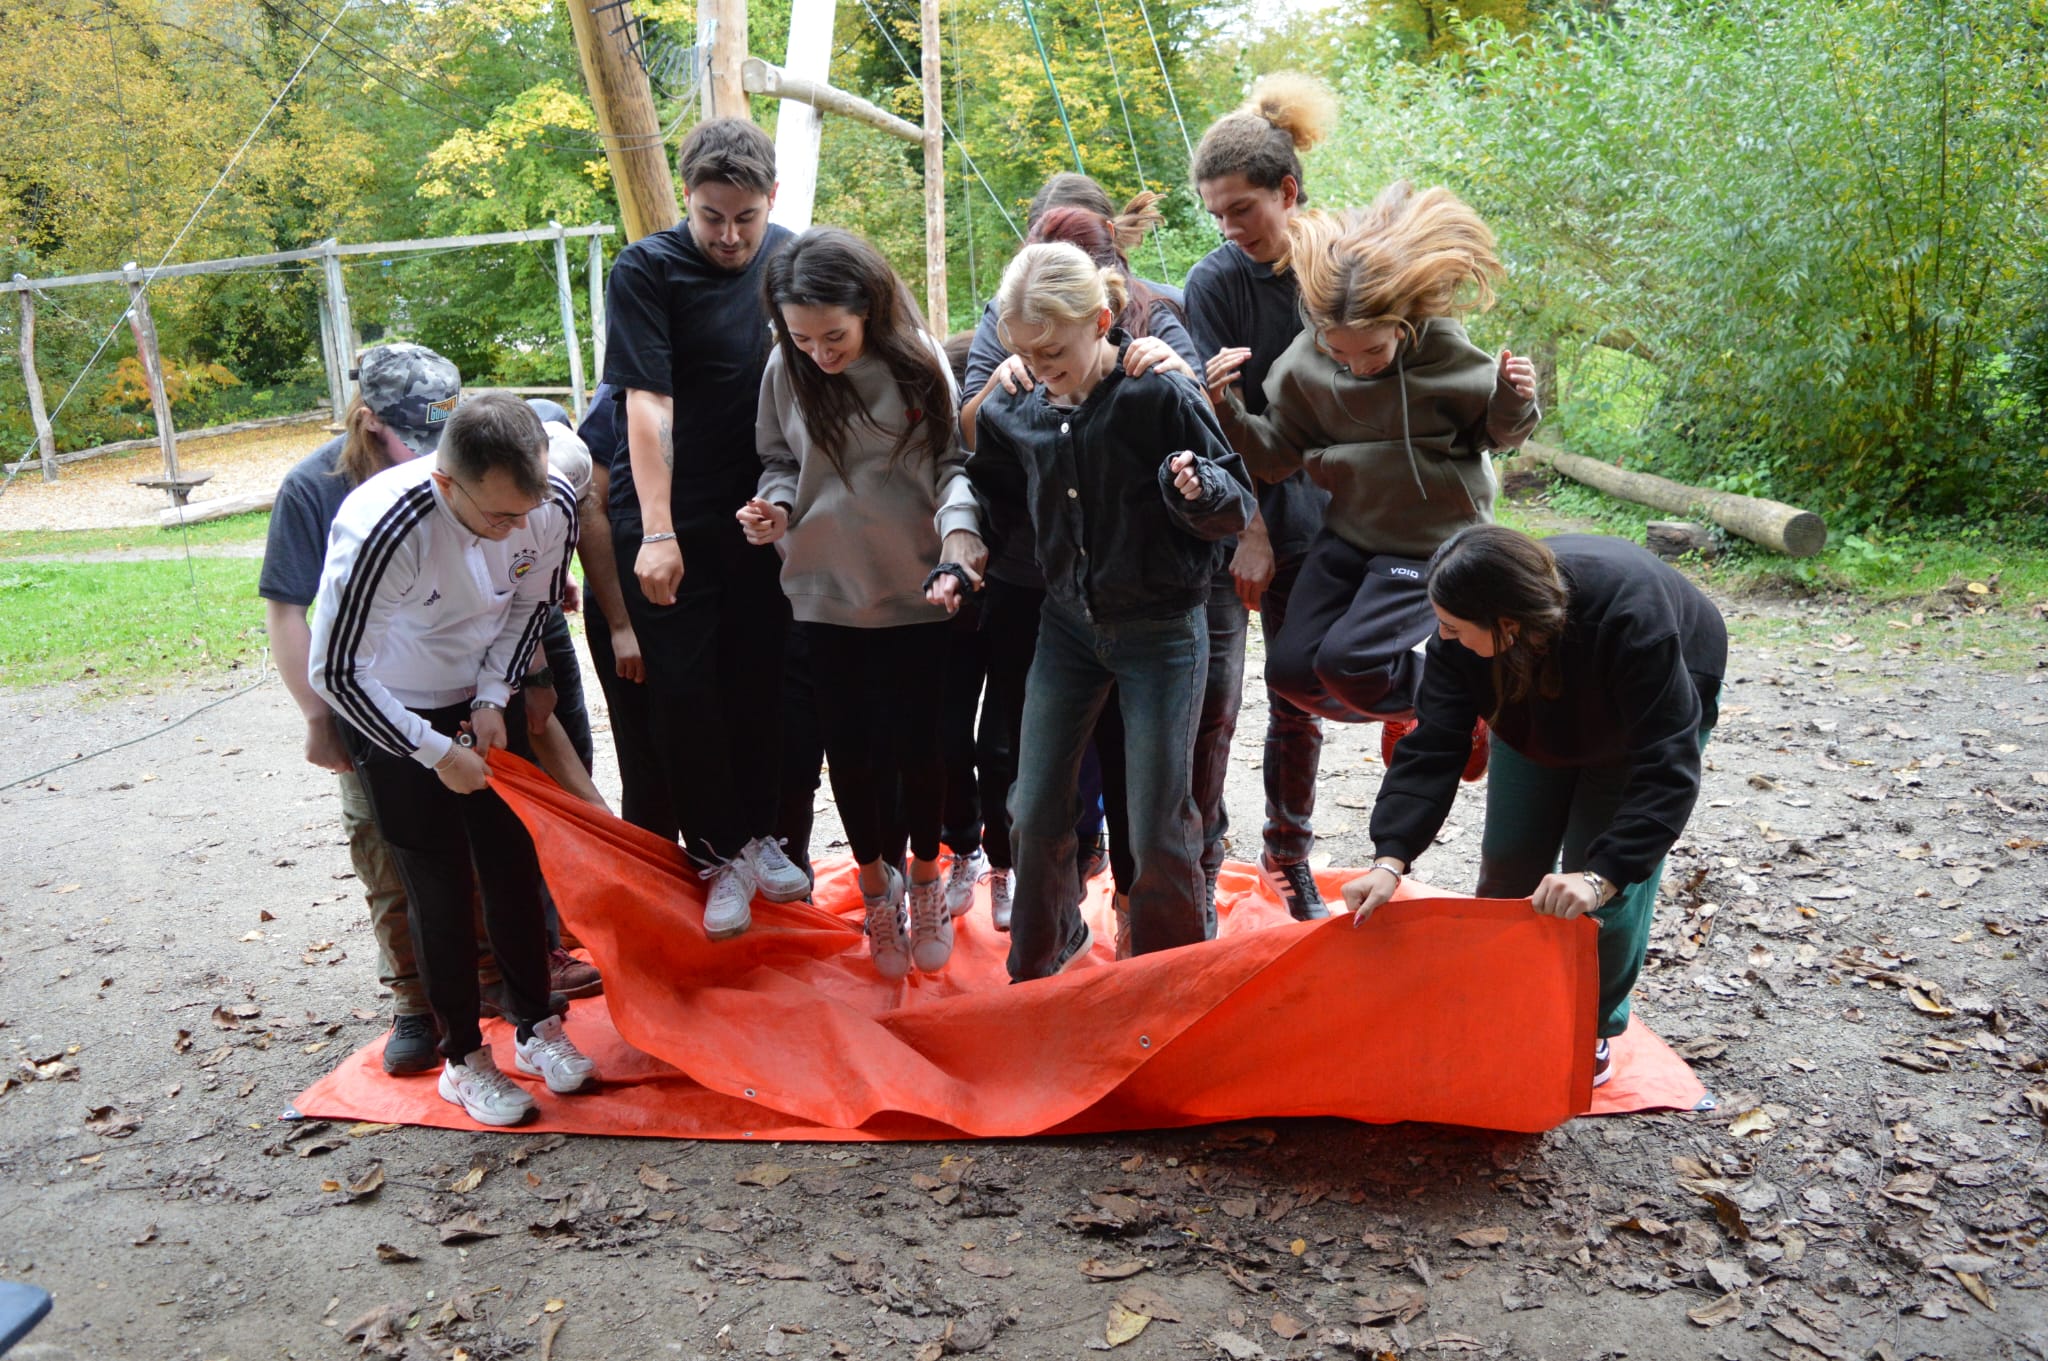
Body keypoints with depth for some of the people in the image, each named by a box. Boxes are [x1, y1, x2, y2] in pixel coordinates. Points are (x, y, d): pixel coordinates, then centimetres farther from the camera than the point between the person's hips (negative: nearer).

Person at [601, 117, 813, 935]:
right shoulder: (647, 271, -11)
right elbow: (648, 405, -18)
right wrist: (657, 532, -23)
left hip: (760, 515, 4)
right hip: (670, 522, -4)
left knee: (760, 681, 11)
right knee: (685, 690, 0)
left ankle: (758, 835, 27)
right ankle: (720, 857, 15)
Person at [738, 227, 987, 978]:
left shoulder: (917, 362, -11)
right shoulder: (785, 370, -5)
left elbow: (951, 462, -6)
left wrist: (959, 536, -22)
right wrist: (775, 507, -12)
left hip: (917, 590, -2)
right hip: (828, 593, 2)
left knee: (917, 741, 8)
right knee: (851, 746, 10)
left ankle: (926, 880, 34)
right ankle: (877, 886, 34)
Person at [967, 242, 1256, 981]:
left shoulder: (1162, 396, -18)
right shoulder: (1019, 409, -3)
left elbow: (1238, 505, -12)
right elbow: (987, 487, 16)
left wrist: (1199, 490, -33)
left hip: (1162, 633, -5)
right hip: (1068, 624, 5)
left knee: (1157, 830, 1)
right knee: (1034, 810, 11)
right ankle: (1038, 960, 37)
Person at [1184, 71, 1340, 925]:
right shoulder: (1215, 281, -9)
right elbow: (1220, 419, -11)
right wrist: (1248, 528, -14)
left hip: (1312, 517, 3)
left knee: (1300, 700, 10)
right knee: (1211, 700, -4)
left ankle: (1289, 859, 28)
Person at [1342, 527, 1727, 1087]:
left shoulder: (1630, 617, -45)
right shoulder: (1462, 633, -33)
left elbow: (1667, 766, -45)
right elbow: (1430, 747, -32)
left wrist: (1602, 876, -54)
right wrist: (1390, 859, -44)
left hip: (1660, 701, -4)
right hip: (1538, 716, 4)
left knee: (1608, 883, -10)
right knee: (1510, 862, 3)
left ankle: (1591, 1033, 11)